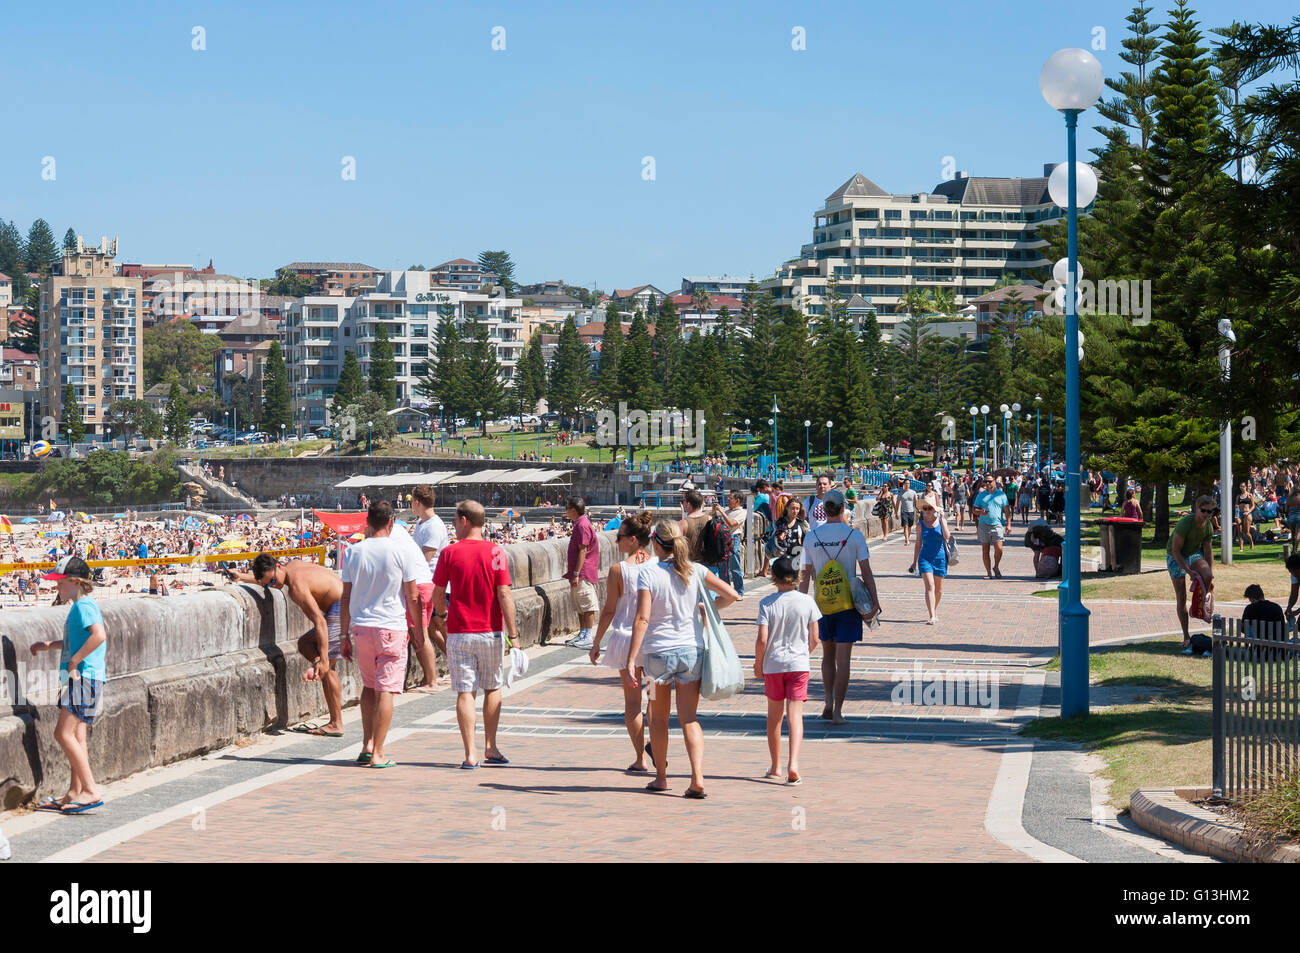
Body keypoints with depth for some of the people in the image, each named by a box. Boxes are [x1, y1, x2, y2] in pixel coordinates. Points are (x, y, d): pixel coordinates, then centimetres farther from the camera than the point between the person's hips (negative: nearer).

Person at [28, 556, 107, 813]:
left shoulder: (83, 605, -13)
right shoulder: (80, 606, 19)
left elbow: (99, 635, -29)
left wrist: (74, 660, -22)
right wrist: (49, 645, 27)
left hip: (83, 677, -10)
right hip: (78, 678, 10)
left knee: (64, 734, -12)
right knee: (76, 737, 11)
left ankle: (91, 791, -13)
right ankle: (74, 793, 14)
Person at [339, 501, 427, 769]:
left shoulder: (354, 552, 3)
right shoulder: (402, 551, -6)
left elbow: (345, 598, 5)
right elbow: (412, 596, -3)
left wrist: (344, 635, 11)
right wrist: (419, 630, 8)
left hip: (361, 626, 3)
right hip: (392, 626, -3)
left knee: (369, 686, 20)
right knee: (386, 690, 0)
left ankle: (367, 744, 15)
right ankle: (377, 754, -1)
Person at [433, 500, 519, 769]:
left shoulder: (450, 553, -5)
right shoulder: (495, 552, -5)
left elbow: (438, 593, 2)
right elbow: (504, 595, -8)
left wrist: (441, 613, 24)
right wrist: (513, 634, -5)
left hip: (459, 633, -1)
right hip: (491, 632, 1)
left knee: (465, 692, 1)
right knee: (493, 688, 17)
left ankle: (470, 755, -3)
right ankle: (490, 747, 20)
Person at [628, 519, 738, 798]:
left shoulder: (648, 573, -10)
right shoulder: (695, 571, 0)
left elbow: (642, 618, -16)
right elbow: (730, 595, 1)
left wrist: (631, 659, -15)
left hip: (659, 651, -2)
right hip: (691, 649, 2)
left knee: (658, 717, 15)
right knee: (689, 718, 4)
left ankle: (660, 777, 24)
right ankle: (697, 778, -10)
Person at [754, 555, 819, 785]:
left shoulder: (767, 604, -7)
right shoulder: (807, 601, -4)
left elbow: (762, 640, -11)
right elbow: (814, 639, 0)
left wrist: (758, 663, 4)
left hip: (773, 664, 0)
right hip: (799, 664, 0)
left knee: (774, 716, 15)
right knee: (795, 716, -3)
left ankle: (776, 767, 24)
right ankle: (793, 764, -22)